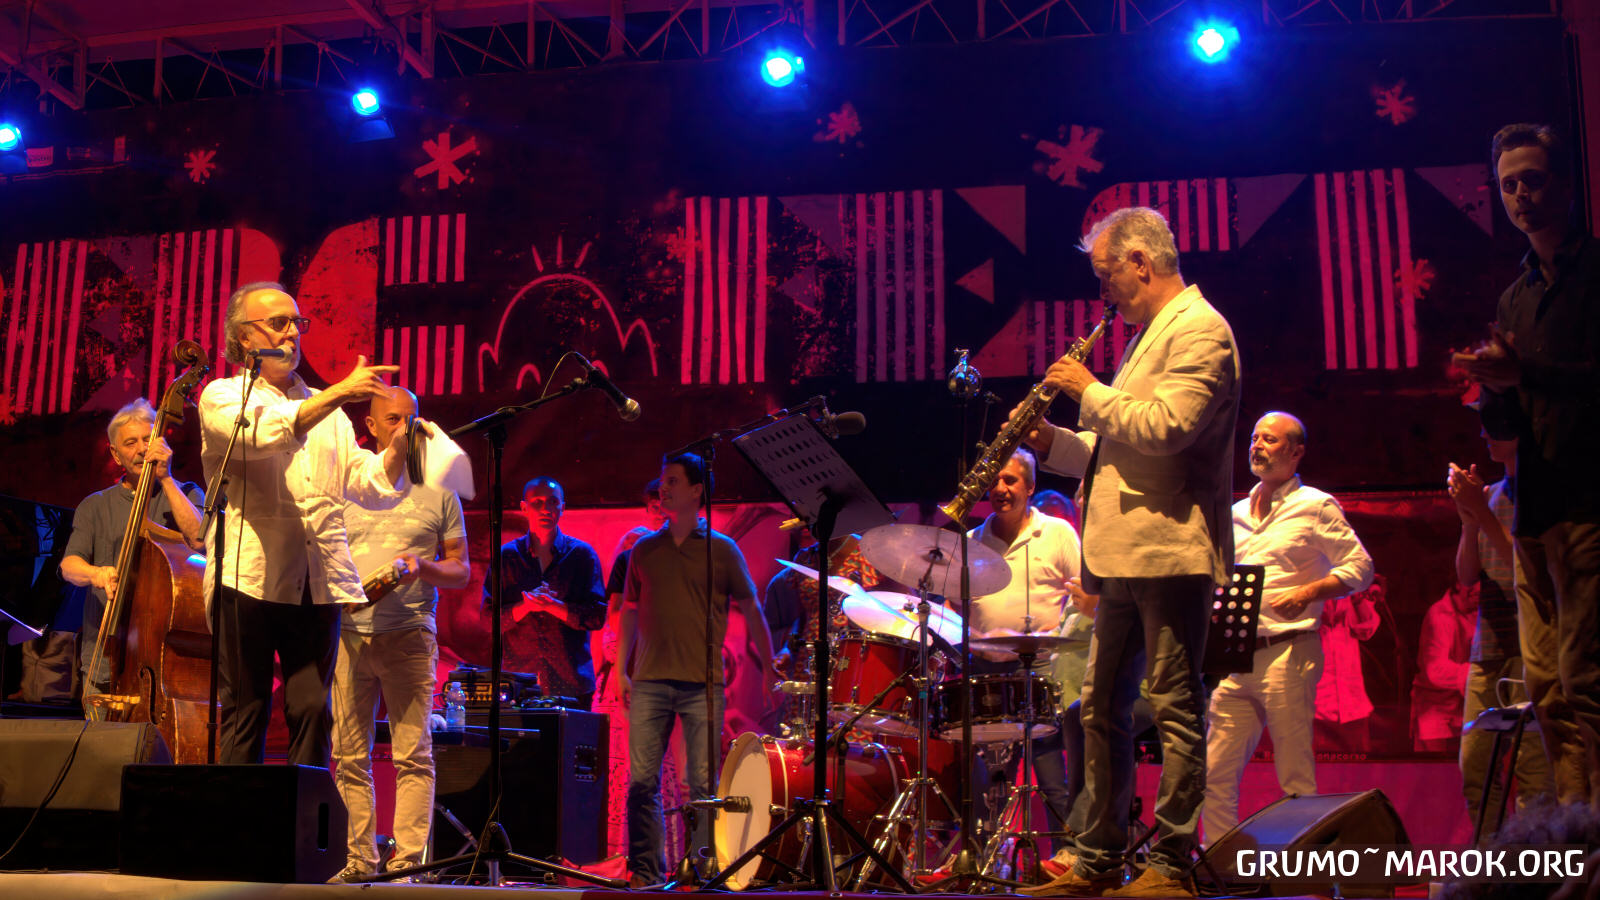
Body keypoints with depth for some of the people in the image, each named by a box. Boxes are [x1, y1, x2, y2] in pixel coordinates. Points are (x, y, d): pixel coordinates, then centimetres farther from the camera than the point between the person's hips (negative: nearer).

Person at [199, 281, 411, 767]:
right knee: (245, 714, -1)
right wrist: (338, 394, -19)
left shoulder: (327, 410, 22)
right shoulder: (222, 397, 8)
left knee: (312, 712, 1)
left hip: (318, 582, 4)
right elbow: (259, 434, -15)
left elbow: (369, 485, 13)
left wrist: (400, 442, -5)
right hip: (249, 576, -4)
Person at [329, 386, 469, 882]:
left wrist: (422, 567, -11)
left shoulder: (438, 491, 10)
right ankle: (360, 858, 10)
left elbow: (461, 571, 9)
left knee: (413, 753, -9)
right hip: (348, 633, 2)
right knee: (349, 756, 3)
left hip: (408, 635, -2)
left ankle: (408, 858, -7)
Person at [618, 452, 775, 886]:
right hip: (649, 683, 3)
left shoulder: (722, 549, 4)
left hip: (703, 685, -2)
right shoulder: (644, 550, 12)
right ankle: (646, 873, 10)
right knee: (641, 780, 0)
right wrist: (621, 671, 9)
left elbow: (751, 610, 6)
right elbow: (630, 612, 16)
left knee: (702, 783, -2)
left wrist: (770, 667, 1)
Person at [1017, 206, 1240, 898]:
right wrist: (1054, 442, 10)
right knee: (1102, 707, 11)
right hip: (1124, 554, 10)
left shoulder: (1199, 330, -8)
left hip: (1170, 551, -10)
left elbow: (1164, 428, -23)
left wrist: (1091, 392, -10)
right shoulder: (1155, 333, 22)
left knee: (1176, 707, -5)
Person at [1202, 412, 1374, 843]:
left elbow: (1359, 568, -3)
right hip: (1236, 657, 6)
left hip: (1288, 651, -6)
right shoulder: (1237, 513, 20)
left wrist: (1307, 593, -17)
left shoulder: (1315, 507, 1)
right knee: (1216, 774, 4)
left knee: (1296, 777, -4)